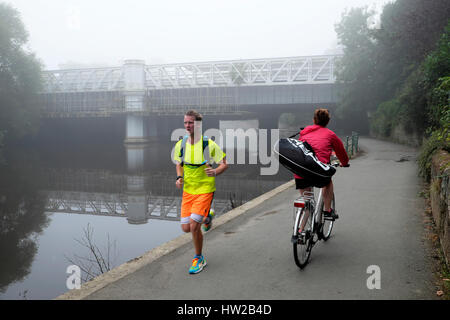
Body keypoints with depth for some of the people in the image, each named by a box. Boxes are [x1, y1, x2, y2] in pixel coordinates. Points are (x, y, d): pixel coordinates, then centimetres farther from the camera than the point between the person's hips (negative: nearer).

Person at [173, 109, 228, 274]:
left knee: (194, 226, -13)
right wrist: (179, 178, -4)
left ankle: (199, 259, 11)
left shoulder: (209, 145, -14)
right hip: (188, 190, 5)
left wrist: (215, 172, -27)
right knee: (186, 228, 5)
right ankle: (207, 217, 38)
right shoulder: (180, 144, -1)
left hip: (205, 189, -5)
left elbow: (224, 164, -6)